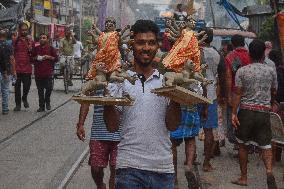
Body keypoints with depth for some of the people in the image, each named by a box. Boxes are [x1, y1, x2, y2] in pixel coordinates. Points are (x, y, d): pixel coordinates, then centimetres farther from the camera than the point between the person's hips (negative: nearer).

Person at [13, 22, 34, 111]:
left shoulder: (31, 41, 8)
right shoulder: (15, 41, 1)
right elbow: (12, 53, 1)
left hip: (27, 67, 1)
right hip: (17, 67, -1)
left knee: (27, 85, 1)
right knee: (17, 86, 5)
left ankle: (24, 98, 31)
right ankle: (18, 104, 15)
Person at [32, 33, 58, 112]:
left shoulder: (51, 48, 6)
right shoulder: (36, 49, 15)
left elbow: (56, 58, 4)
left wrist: (49, 57, -10)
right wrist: (35, 58, -1)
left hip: (48, 72, -3)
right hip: (38, 72, 3)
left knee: (49, 88, -12)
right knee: (40, 90, 5)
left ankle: (47, 102, 14)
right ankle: (41, 106, 12)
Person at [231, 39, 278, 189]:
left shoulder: (242, 71, -3)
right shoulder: (271, 71, 3)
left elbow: (238, 94, -7)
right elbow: (273, 93, 14)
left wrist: (233, 113, -6)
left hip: (246, 111, -1)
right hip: (264, 112, 1)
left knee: (243, 144, 12)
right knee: (266, 145, 4)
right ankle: (269, 171, -21)